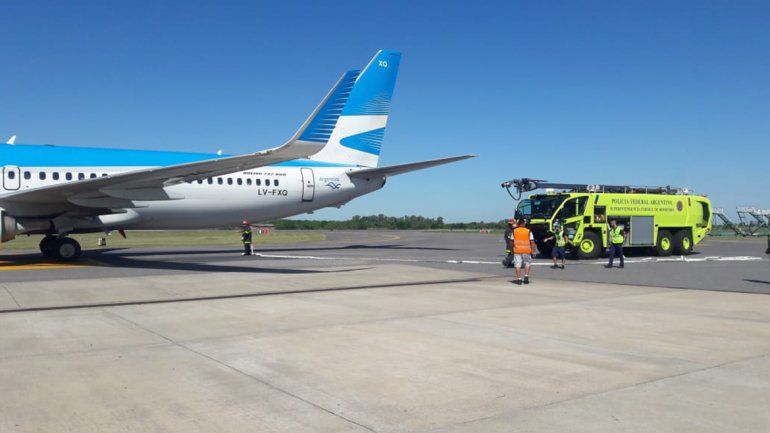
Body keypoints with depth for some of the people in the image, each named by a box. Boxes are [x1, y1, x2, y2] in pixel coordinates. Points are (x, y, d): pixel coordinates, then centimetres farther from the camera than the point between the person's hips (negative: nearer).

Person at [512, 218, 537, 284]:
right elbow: (532, 242, -3)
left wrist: (512, 250, 20)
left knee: (517, 265, 4)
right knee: (527, 264, 15)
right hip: (526, 250, -1)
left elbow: (512, 241, 8)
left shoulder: (514, 231, 4)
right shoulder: (528, 231, 0)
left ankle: (519, 279, 1)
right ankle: (526, 276, 4)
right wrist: (533, 251, 1)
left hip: (517, 250, 1)